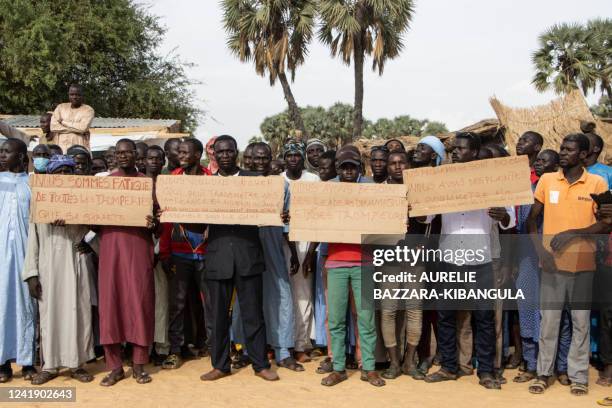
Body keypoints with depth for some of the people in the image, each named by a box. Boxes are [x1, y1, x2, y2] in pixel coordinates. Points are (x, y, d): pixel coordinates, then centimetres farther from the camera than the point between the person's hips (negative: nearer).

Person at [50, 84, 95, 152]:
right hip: (61, 148, 2)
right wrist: (75, 129, -6)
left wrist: (64, 122, 0)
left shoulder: (88, 110, 6)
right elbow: (53, 126, 1)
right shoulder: (61, 107, 15)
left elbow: (83, 127, -11)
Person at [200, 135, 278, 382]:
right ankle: (220, 365, 21)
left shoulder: (254, 180, 6)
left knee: (253, 313, 5)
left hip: (248, 256, -1)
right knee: (217, 314, 8)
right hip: (218, 257, 2)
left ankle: (260, 364, 17)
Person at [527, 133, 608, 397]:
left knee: (581, 321, 6)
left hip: (583, 263, -1)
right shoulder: (547, 180, 4)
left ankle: (578, 376, 18)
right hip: (551, 262, 1)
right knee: (548, 320, 6)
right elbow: (532, 218, 6)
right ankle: (543, 373, 17)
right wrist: (540, 249, -7)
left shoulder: (597, 183, -1)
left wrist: (573, 233, -18)